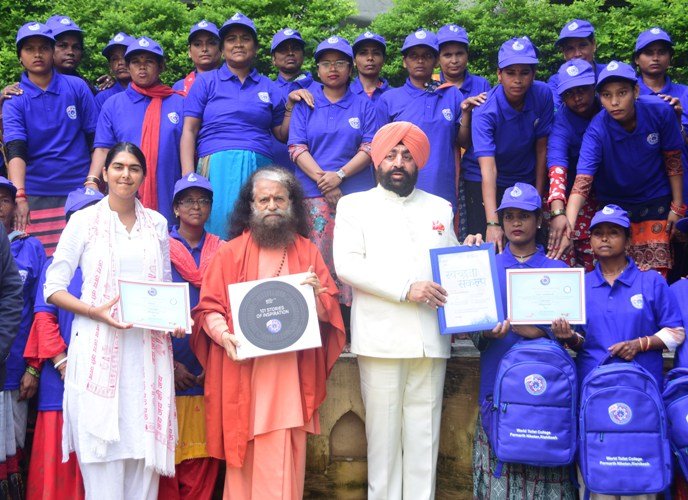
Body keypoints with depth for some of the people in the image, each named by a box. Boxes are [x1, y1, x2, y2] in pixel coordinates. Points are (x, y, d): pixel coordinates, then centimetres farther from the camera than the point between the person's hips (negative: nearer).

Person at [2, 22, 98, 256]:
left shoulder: (77, 87, 3)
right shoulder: (14, 100, 0)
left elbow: (96, 139, 8)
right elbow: (15, 151, -13)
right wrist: (19, 196, -27)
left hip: (80, 192, 1)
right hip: (36, 197, 0)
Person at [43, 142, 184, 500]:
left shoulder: (157, 224, 13)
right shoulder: (84, 220, 3)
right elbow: (52, 288, 1)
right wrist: (95, 311, -15)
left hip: (149, 347, 3)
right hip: (99, 348, -3)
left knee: (145, 440, 2)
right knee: (102, 446, -5)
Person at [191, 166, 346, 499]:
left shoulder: (308, 252, 12)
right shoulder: (231, 252, 6)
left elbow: (329, 311, 9)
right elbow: (208, 308, 1)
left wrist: (317, 296, -12)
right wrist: (224, 335, -17)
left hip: (292, 376, 2)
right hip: (244, 374, -2)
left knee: (285, 459, 2)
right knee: (246, 455, 1)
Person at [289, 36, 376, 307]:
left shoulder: (364, 105, 13)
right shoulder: (305, 104, 13)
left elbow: (370, 148, 3)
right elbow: (297, 148, 3)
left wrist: (340, 175, -12)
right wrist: (322, 180, -11)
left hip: (356, 193, 0)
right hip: (314, 194, 0)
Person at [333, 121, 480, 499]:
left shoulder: (439, 207, 20)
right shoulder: (354, 205, 8)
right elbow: (346, 265, -6)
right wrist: (406, 289, -14)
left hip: (430, 337, 3)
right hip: (380, 337, -3)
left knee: (424, 430, 3)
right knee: (384, 429, -1)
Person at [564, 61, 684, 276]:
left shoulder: (660, 112, -19)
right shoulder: (597, 130, -24)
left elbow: (673, 160, -5)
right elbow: (582, 181, -34)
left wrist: (677, 206, -2)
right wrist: (568, 227, -48)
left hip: (655, 201, 1)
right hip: (613, 202, -1)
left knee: (656, 270, 0)